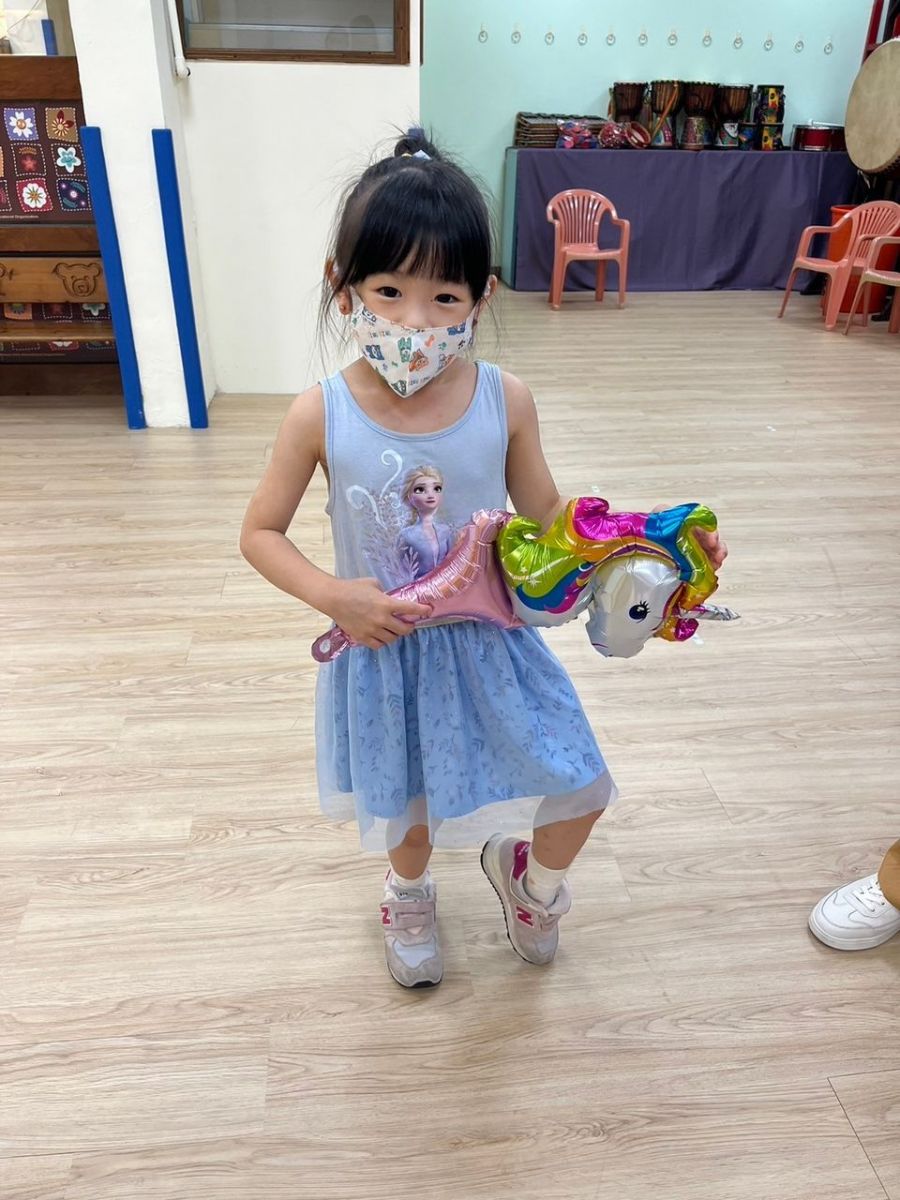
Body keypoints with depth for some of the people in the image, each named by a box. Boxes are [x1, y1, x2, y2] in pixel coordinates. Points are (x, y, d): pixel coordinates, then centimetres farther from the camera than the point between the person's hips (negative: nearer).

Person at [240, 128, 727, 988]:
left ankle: (528, 875, 45)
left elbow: (548, 517, -1)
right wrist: (334, 597, -22)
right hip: (384, 649, -1)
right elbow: (260, 534, -7)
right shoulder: (321, 416, -18)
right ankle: (408, 899, 59)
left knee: (580, 791, 7)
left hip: (490, 640, 2)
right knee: (411, 804, 21)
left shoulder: (505, 402, -14)